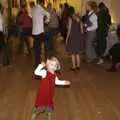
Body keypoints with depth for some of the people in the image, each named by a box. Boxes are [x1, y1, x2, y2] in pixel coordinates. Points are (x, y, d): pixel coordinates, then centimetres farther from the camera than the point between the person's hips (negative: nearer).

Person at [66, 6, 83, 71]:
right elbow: (81, 29, 5)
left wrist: (67, 38, -5)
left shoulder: (70, 19, -12)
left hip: (72, 37, -5)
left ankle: (74, 67, 9)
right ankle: (78, 66, 21)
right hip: (78, 37, 5)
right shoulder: (78, 18, 2)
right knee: (77, 52, 16)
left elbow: (69, 30, -12)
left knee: (73, 53, 4)